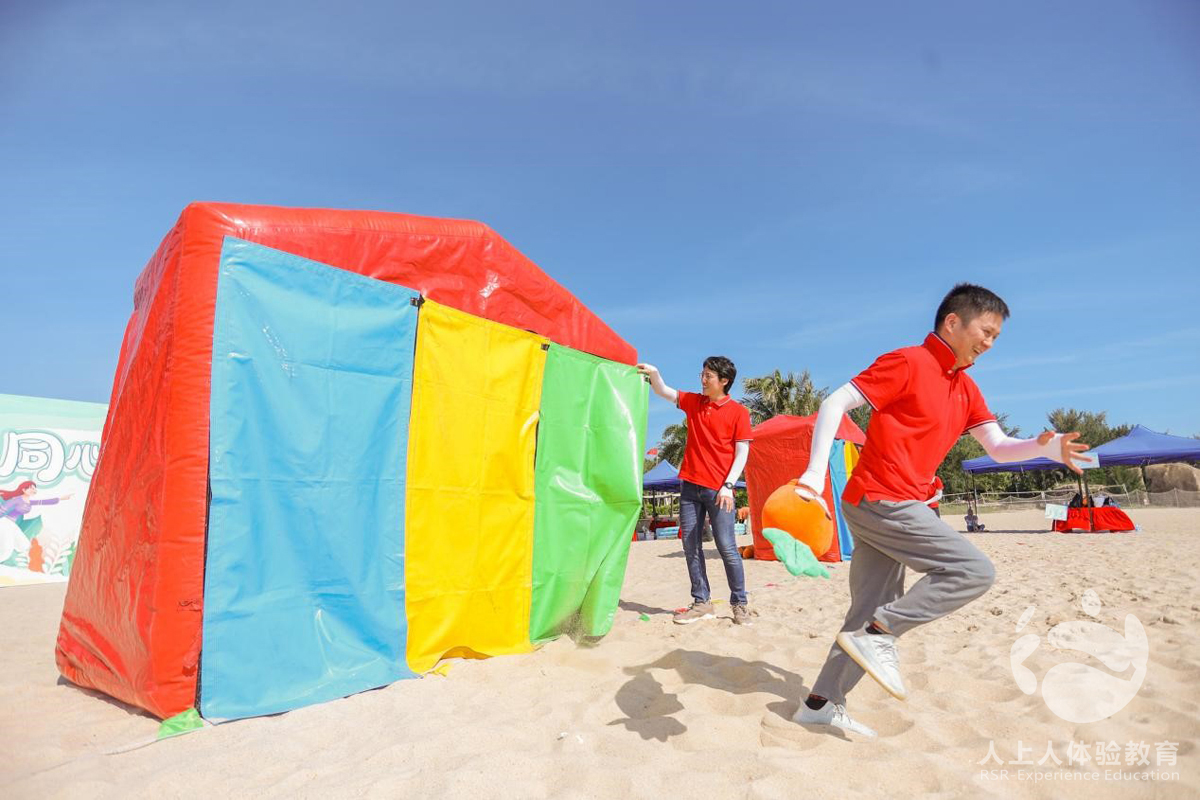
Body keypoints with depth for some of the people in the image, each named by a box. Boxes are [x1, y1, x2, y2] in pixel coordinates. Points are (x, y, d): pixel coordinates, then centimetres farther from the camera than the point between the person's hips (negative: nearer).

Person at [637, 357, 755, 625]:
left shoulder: (739, 412, -2)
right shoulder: (693, 402, 12)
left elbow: (742, 453, -6)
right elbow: (664, 392, 11)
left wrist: (728, 485, -15)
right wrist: (654, 374, -10)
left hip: (718, 489, -5)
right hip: (690, 485, 5)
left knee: (727, 547, -3)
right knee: (691, 546, 5)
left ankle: (740, 604, 12)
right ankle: (701, 603, 15)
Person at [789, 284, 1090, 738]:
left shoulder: (966, 389, 17)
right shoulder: (907, 363, -9)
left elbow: (999, 448, 16)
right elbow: (834, 405, -14)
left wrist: (1046, 447, -6)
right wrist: (815, 473, -24)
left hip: (881, 508, 9)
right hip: (882, 500, -9)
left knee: (872, 614, 11)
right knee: (974, 571, -11)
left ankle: (821, 704, 21)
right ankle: (878, 635, -8)